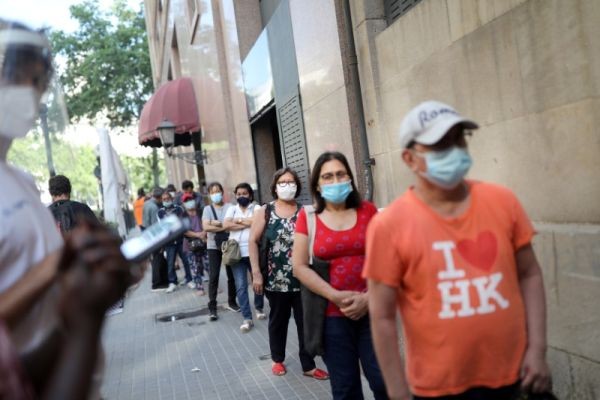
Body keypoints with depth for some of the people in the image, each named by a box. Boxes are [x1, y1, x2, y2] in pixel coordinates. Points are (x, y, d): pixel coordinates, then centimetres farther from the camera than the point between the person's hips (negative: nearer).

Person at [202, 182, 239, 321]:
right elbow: (206, 227, -12)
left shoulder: (229, 207, 1)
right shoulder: (207, 209, 1)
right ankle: (212, 307, 2)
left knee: (231, 275, 10)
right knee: (213, 277, -3)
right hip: (213, 246, -1)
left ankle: (231, 302, 27)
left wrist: (218, 223, -17)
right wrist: (225, 227, -13)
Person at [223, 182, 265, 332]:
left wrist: (239, 220, -7)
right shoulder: (232, 209, 10)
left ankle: (259, 308, 35)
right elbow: (226, 225, -7)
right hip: (237, 252, 1)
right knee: (241, 286, -2)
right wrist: (247, 223, -9)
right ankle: (247, 319, 3)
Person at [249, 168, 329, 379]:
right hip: (276, 279, 0)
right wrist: (256, 273, -6)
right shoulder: (264, 211, 0)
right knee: (278, 321, 16)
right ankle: (278, 359, 35)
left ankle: (308, 365, 18)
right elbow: (253, 241, 0)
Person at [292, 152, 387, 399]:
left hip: (372, 310, 0)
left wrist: (368, 297, -11)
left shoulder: (368, 211, 3)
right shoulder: (307, 217, 1)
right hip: (331, 315, 0)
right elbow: (299, 267, -3)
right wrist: (336, 296, -12)